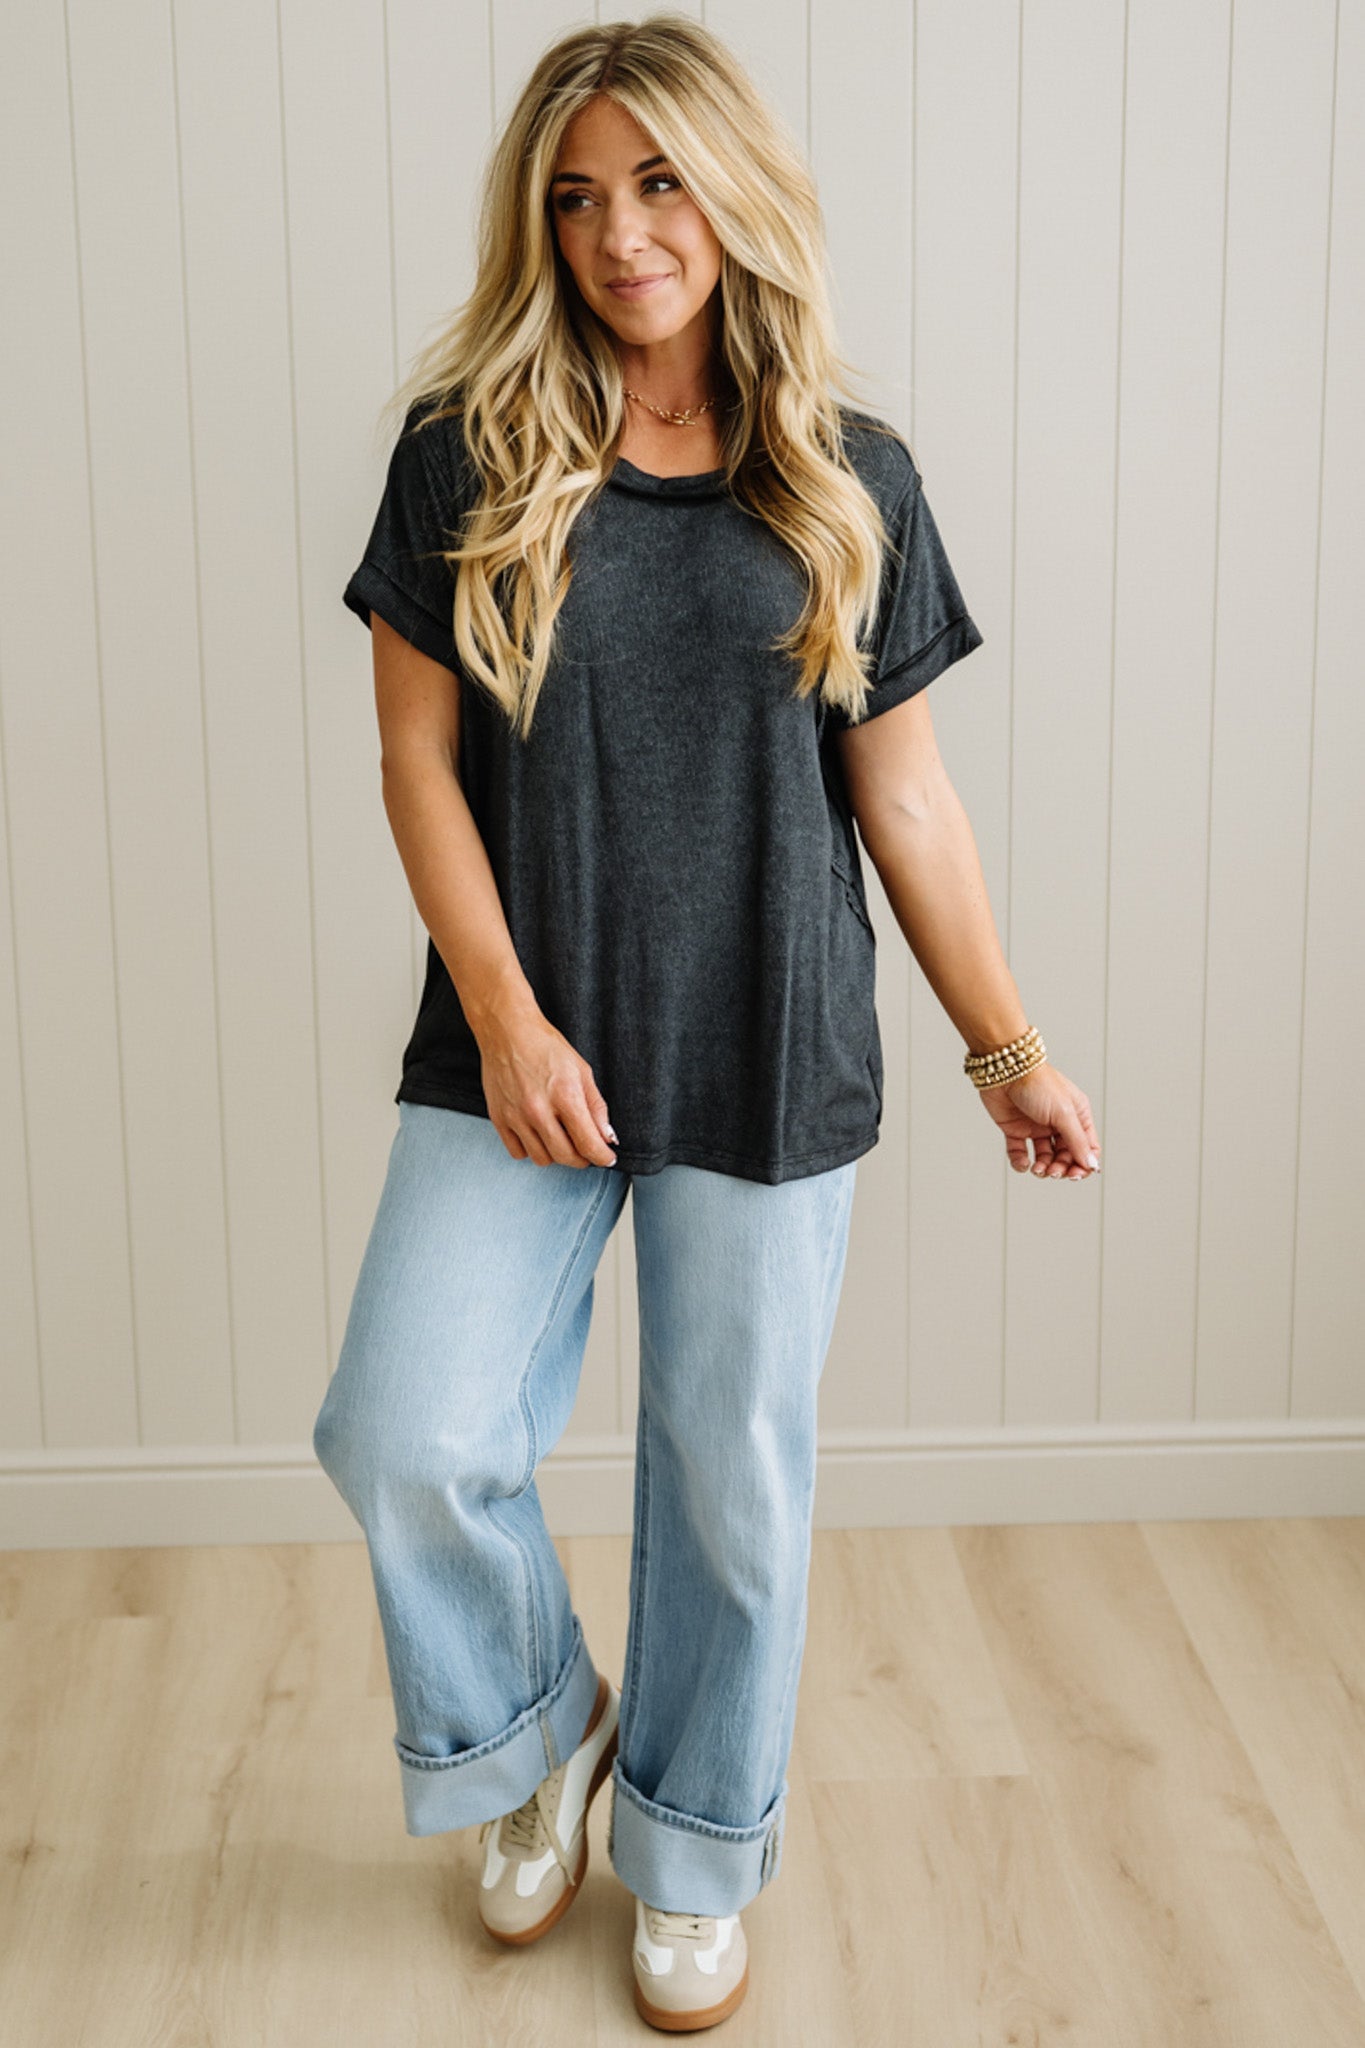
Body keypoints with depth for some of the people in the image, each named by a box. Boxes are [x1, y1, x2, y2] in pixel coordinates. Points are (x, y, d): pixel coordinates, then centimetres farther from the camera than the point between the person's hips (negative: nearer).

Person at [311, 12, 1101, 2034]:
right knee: (405, 1435, -8)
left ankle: (695, 1859, 32)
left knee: (734, 1476, 8)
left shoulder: (850, 480, 2)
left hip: (769, 1059, 0)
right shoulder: (469, 453, 0)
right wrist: (506, 1017, -11)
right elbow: (417, 755, -1)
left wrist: (1008, 1048, 3)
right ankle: (539, 1727, 25)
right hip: (520, 1052, 0)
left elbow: (904, 793, 5)